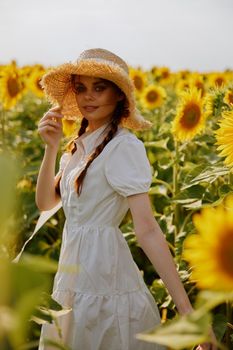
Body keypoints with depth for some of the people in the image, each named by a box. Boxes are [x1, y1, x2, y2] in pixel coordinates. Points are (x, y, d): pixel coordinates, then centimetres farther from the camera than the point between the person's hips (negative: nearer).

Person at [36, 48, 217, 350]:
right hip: (73, 269, 8)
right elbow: (45, 203, 5)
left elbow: (147, 230, -22)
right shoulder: (80, 145, 8)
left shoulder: (124, 146, -16)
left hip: (103, 269, -8)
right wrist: (51, 147, -7)